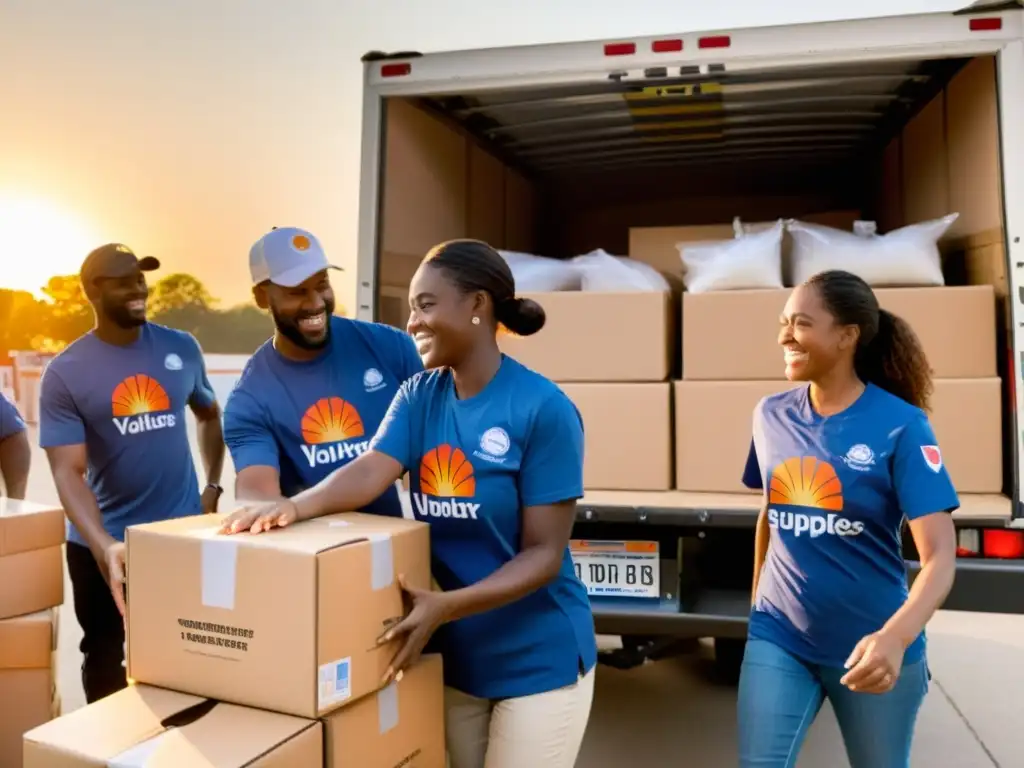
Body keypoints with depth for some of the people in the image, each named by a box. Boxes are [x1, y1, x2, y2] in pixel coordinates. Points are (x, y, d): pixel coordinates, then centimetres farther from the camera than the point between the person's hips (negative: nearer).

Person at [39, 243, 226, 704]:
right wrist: (104, 546, -33)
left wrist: (213, 485, 7)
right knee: (104, 655, 16)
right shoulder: (65, 373, -9)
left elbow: (209, 415, 17)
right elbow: (68, 471, -17)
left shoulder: (182, 348, -1)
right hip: (104, 545, -1)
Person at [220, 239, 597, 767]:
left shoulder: (543, 408, -19)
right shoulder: (419, 396, -1)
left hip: (537, 658, -5)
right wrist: (296, 506, -35)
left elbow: (544, 553, -19)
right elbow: (370, 470, -16)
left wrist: (445, 606, -29)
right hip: (455, 654, 5)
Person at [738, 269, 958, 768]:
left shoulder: (900, 426, -14)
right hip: (778, 637, 2)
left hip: (869, 647, -2)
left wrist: (895, 637, -36)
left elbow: (940, 555, -20)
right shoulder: (771, 416, -2)